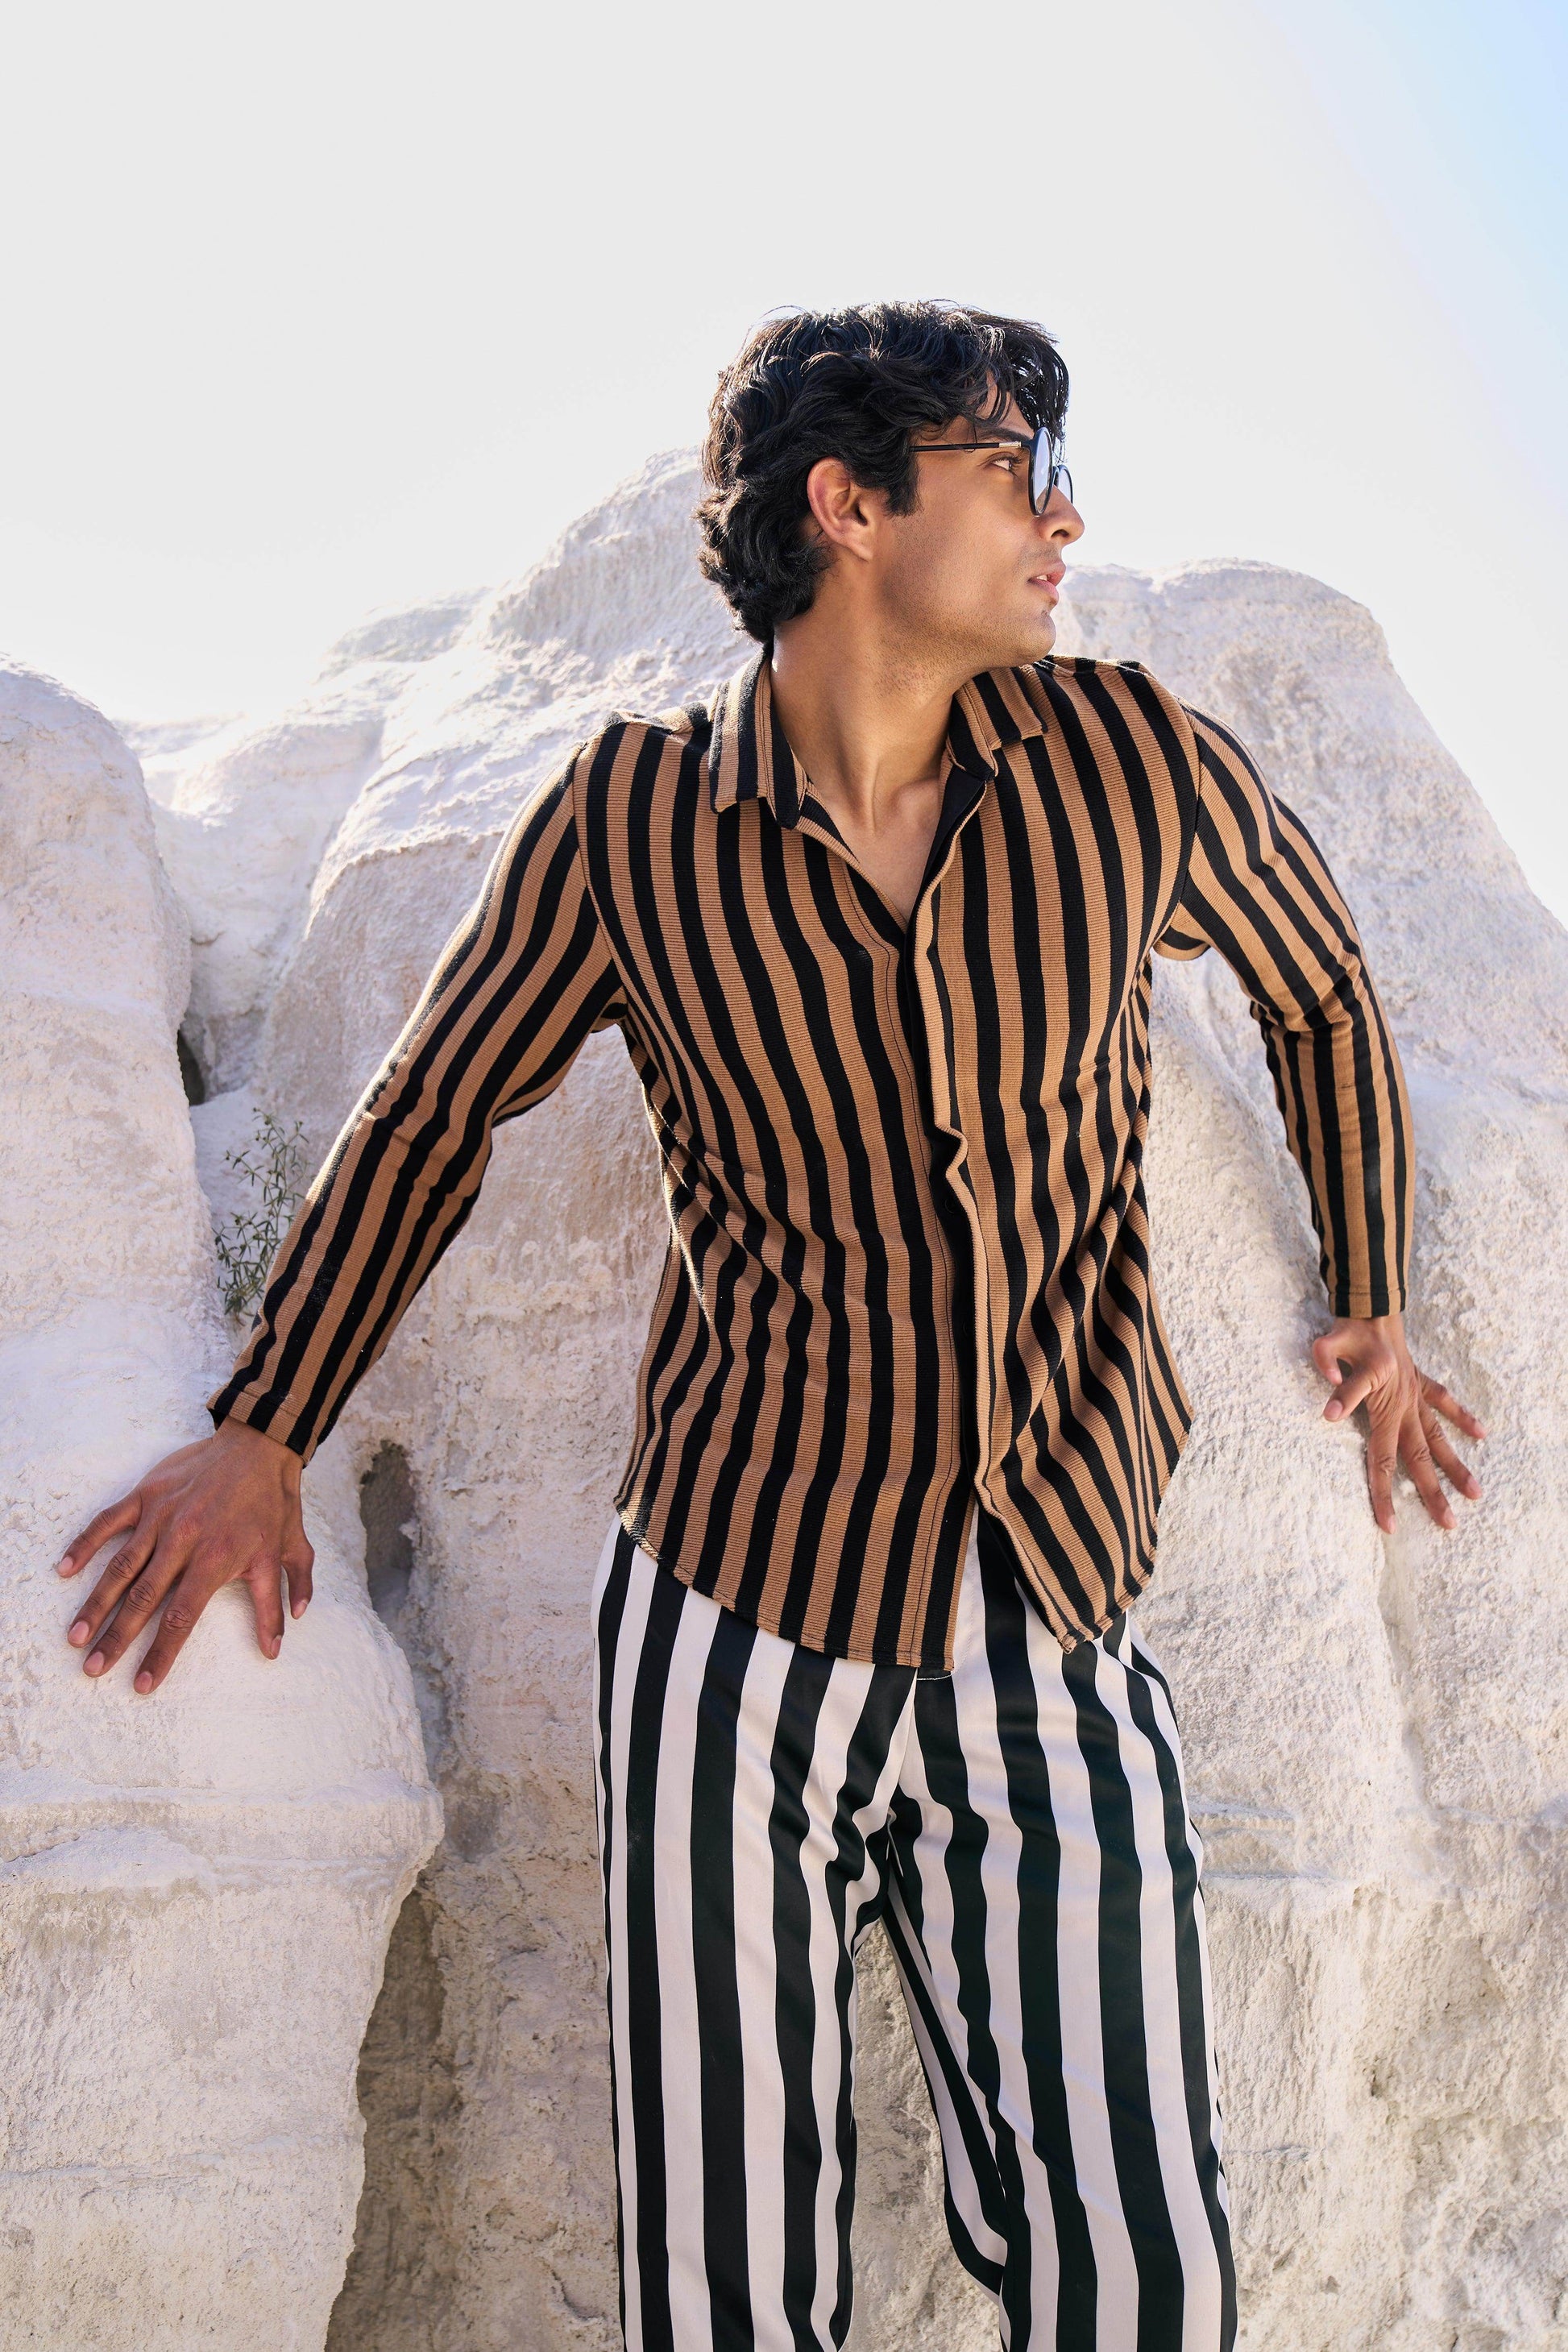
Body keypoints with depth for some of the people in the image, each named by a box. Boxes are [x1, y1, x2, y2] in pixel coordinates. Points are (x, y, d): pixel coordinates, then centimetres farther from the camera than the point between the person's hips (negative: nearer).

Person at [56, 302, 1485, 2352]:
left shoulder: (1136, 765, -3)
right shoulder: (631, 818, -5)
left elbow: (1321, 994, 17)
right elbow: (432, 1109, 9)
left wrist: (1376, 1312, 17)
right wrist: (263, 1433, 8)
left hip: (1054, 1650, 1)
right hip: (734, 1624, -1)